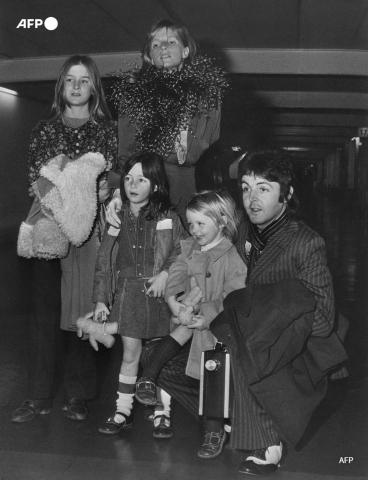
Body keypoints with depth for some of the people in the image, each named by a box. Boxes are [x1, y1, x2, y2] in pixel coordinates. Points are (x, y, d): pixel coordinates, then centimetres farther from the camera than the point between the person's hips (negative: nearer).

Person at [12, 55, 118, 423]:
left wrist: (106, 188, -14)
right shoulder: (44, 130, 12)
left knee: (83, 307, 0)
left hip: (91, 229, -1)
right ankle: (39, 396, 8)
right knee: (44, 310, 1)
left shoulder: (107, 129, 9)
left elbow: (116, 175, 7)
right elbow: (32, 179, 9)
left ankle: (77, 395, 11)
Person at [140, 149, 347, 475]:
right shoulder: (241, 232, 3)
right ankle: (222, 418, 12)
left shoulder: (306, 244, -14)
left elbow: (322, 321, -16)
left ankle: (267, 448, -20)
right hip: (237, 343, 6)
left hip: (286, 355, -6)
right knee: (156, 358, -2)